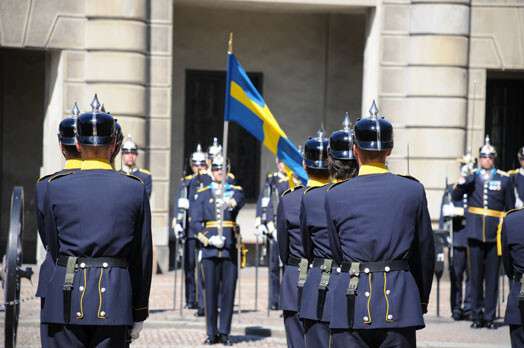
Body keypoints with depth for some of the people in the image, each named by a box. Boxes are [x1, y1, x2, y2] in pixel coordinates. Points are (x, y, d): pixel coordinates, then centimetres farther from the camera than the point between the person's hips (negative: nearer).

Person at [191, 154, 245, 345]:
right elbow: (195, 220, 2)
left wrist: (230, 202, -39)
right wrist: (210, 239, -11)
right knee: (210, 291, -1)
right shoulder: (203, 194, 10)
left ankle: (224, 332, 7)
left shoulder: (236, 191, 10)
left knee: (228, 290, 0)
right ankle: (212, 333, 6)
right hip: (210, 249, 0)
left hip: (230, 248, 0)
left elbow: (239, 200, -15)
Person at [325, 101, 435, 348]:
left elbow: (337, 253, 6)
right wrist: (422, 299, 21)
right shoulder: (413, 190, 1)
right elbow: (425, 253, 8)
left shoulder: (335, 195, -1)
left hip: (352, 300, 0)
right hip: (400, 301, 1)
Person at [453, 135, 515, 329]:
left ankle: (490, 317, 7)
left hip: (495, 235, 0)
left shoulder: (504, 179, 7)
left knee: (492, 277, 1)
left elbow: (510, 209, 12)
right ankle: (477, 316, 9)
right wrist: (461, 180, -20)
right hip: (475, 234, 0)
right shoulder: (471, 178, 8)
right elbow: (456, 197, -4)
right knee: (476, 277, 2)